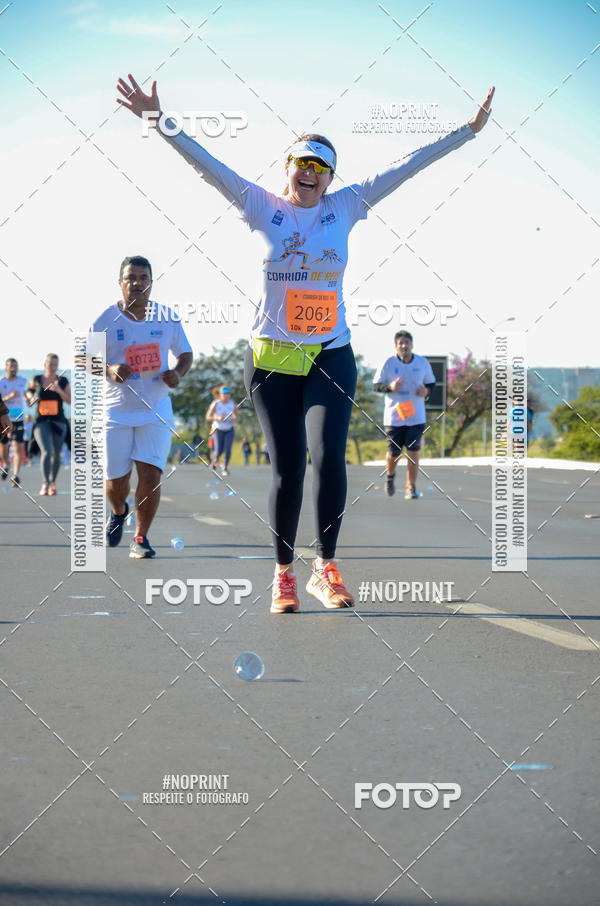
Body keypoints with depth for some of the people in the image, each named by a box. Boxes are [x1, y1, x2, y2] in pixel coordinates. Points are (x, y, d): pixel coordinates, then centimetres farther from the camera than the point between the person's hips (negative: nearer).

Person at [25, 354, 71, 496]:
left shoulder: (63, 381, 2)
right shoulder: (37, 380, 3)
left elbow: (70, 401, -4)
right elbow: (29, 390, 19)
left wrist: (59, 390, -18)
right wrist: (30, 397, -3)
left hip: (58, 422, 2)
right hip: (41, 422, -2)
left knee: (56, 455, 11)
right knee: (46, 452, -21)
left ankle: (53, 481, 33)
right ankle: (45, 484, -26)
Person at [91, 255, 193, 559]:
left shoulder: (167, 317, 2)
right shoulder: (105, 320, -4)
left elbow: (185, 353, 13)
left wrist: (178, 373, -9)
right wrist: (108, 369, -20)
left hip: (156, 410, 1)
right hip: (116, 411, -1)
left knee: (150, 473, -12)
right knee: (116, 479, 4)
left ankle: (141, 538, 2)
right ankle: (118, 511, 40)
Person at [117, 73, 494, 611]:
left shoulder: (345, 208, 5)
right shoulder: (263, 207, 1)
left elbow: (407, 167, 4)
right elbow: (206, 163, -5)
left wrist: (468, 132, 4)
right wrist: (160, 122, -15)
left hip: (331, 355, 1)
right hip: (272, 358, 0)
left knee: (329, 457, -15)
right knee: (287, 470, 0)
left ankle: (326, 569, 0)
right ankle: (283, 574, 15)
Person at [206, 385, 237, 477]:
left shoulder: (232, 404, -4)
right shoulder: (215, 404, -12)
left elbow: (236, 416, 10)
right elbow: (208, 417, -10)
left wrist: (234, 419, -14)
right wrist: (217, 418, -27)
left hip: (229, 430, 2)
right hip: (218, 429, -2)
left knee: (228, 449, -15)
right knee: (219, 451, -10)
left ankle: (225, 467, 5)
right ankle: (215, 459, 27)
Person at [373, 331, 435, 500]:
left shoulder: (423, 363, 2)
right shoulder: (389, 363, -4)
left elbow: (431, 383, 14)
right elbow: (376, 385, 0)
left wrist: (427, 391, -9)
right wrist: (390, 387, -20)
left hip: (416, 416, 1)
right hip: (394, 416, -1)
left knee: (413, 452, -6)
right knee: (394, 452, 4)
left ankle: (411, 487, 4)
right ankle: (390, 476, 37)